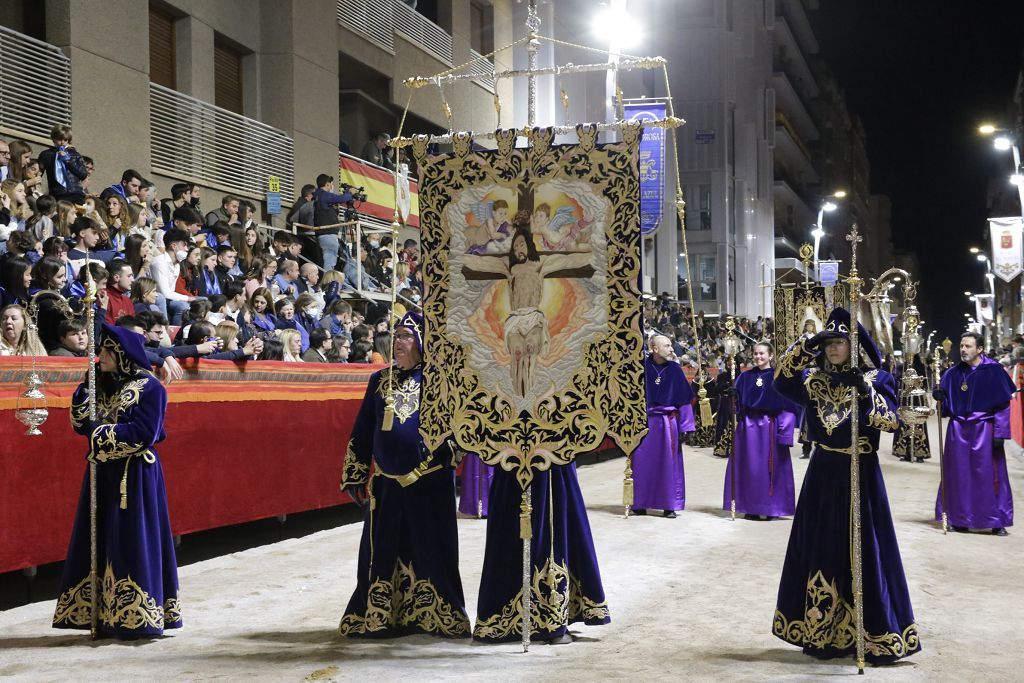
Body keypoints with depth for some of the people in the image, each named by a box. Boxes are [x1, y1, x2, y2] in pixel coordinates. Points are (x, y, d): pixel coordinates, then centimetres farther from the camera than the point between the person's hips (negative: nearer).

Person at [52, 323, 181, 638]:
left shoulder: (150, 387, -8)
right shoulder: (102, 385, 13)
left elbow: (144, 434, -17)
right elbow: (81, 425, 10)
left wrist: (102, 432, -13)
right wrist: (83, 392, -1)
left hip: (135, 477, -7)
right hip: (103, 473, 7)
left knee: (132, 543, -4)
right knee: (101, 542, 7)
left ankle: (138, 616, 2)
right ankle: (103, 613, 13)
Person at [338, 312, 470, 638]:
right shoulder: (379, 380, 11)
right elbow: (361, 431, 12)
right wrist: (356, 478, 9)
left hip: (429, 484, -3)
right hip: (385, 484, 3)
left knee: (430, 549, 2)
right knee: (382, 552, 7)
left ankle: (434, 616, 13)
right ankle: (377, 617, 17)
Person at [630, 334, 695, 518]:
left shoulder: (674, 369, 0)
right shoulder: (643, 366, -4)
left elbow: (684, 398, 3)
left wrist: (685, 426, -1)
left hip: (668, 422, 1)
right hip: (645, 422, -1)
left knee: (669, 464, 3)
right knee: (643, 463, 5)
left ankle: (669, 505, 11)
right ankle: (641, 504, 16)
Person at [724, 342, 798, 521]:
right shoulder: (745, 377, 7)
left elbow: (787, 407, -5)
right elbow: (736, 401, 9)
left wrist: (785, 432, -10)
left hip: (770, 427, -3)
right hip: (748, 427, 3)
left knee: (771, 468, 0)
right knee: (749, 468, 5)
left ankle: (773, 509, 8)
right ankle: (751, 508, 13)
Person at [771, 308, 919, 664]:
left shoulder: (876, 380, -3)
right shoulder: (815, 380, 6)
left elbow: (890, 421, -14)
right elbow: (781, 381, -9)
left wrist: (866, 391, -25)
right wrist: (802, 346, -17)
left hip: (860, 475, -4)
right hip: (823, 474, 4)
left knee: (862, 551, -2)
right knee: (819, 549, 7)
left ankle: (873, 636, 6)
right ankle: (821, 632, 16)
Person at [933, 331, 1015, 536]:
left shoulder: (993, 370, -6)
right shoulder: (953, 373, 6)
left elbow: (1003, 404, -6)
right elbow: (947, 403, 12)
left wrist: (999, 434, -11)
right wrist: (940, 396, -11)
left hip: (984, 430, -4)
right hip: (958, 430, 4)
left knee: (989, 476, -1)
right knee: (959, 475, 6)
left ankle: (996, 521, 6)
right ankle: (960, 518, 15)